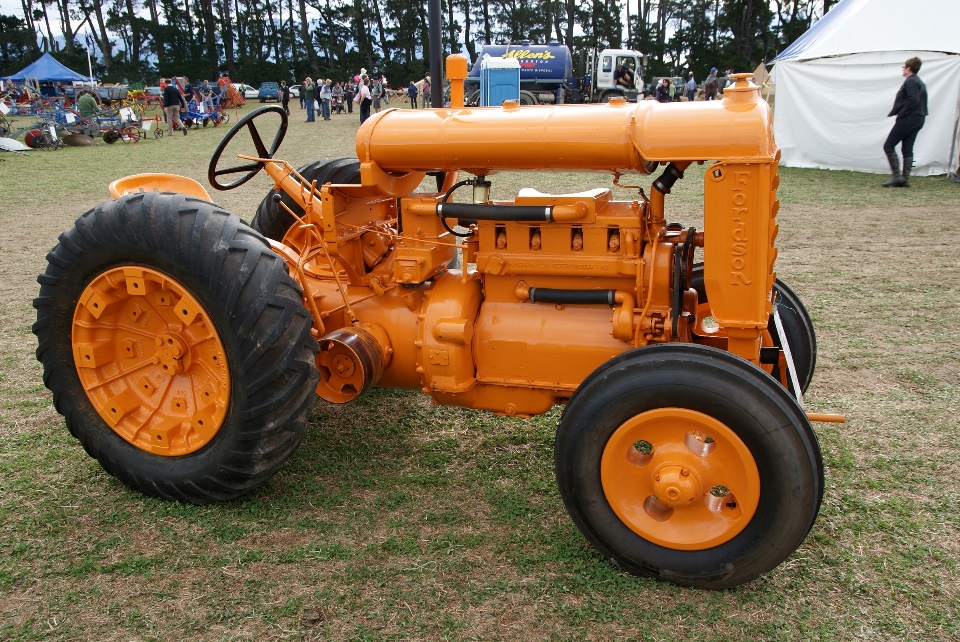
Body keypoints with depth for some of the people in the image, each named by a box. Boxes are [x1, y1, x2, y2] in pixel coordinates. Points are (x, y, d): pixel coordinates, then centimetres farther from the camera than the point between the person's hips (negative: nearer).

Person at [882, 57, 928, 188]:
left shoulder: (910, 81, -11)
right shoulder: (920, 82, 19)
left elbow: (913, 100, -23)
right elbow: (919, 101, 16)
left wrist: (900, 114, -16)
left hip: (908, 119, -10)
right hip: (918, 120, 10)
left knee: (889, 146, -5)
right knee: (907, 150, 9)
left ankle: (896, 176, -12)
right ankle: (905, 179, 5)